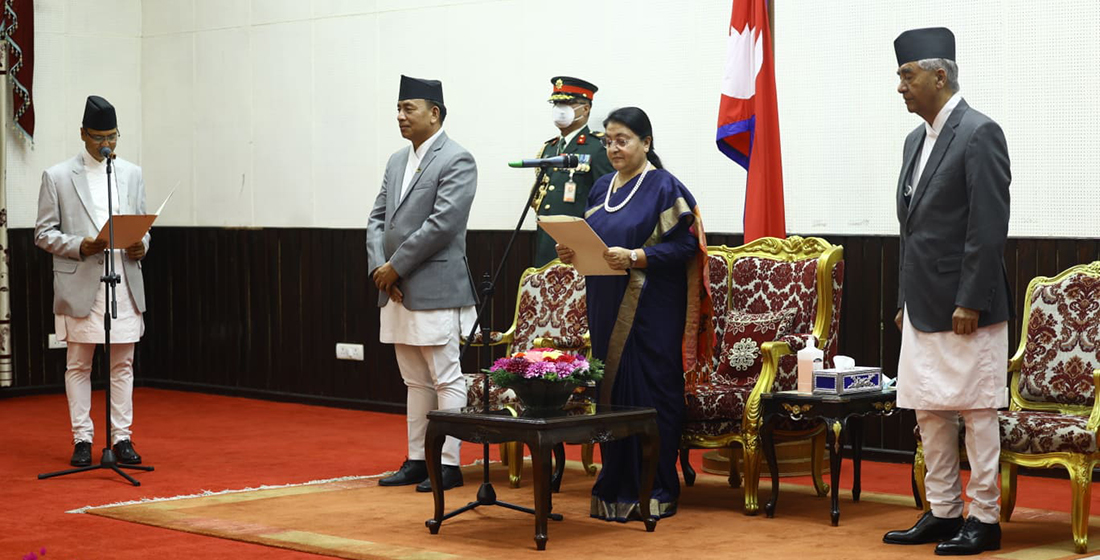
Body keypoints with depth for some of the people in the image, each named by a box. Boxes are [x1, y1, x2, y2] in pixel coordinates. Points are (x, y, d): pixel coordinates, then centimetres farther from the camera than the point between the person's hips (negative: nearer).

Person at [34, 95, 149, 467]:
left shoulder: (132, 174, 12)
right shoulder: (57, 177, 1)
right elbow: (43, 233, 1)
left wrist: (141, 245, -5)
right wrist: (79, 246, -15)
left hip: (124, 282, 3)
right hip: (80, 286, -3)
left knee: (123, 364, 4)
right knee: (78, 364, 2)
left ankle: (121, 437, 9)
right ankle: (82, 439, 9)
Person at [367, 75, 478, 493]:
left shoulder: (457, 161, -9)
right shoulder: (397, 161, 16)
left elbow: (441, 224, -18)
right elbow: (377, 218, 15)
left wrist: (396, 267, -15)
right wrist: (379, 267, -2)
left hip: (435, 290, -8)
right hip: (397, 290, 8)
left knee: (446, 381, -2)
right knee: (416, 382, 14)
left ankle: (448, 464, 2)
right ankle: (417, 459, 20)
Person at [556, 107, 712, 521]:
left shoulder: (665, 187, -6)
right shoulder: (602, 188, 16)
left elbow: (685, 243, -14)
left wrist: (635, 257, -25)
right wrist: (572, 252, -1)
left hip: (650, 309, -7)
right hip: (607, 306, 7)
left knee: (647, 392, -6)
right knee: (610, 391, 8)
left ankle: (654, 494, 2)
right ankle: (616, 490, 16)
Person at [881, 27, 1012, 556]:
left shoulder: (979, 134, -11)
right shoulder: (916, 139, 15)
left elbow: (989, 227, -16)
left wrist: (970, 302, -18)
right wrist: (905, 300, 15)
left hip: (964, 307, -9)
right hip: (923, 307, 9)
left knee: (976, 412, -1)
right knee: (929, 413, 12)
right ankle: (942, 512, 21)